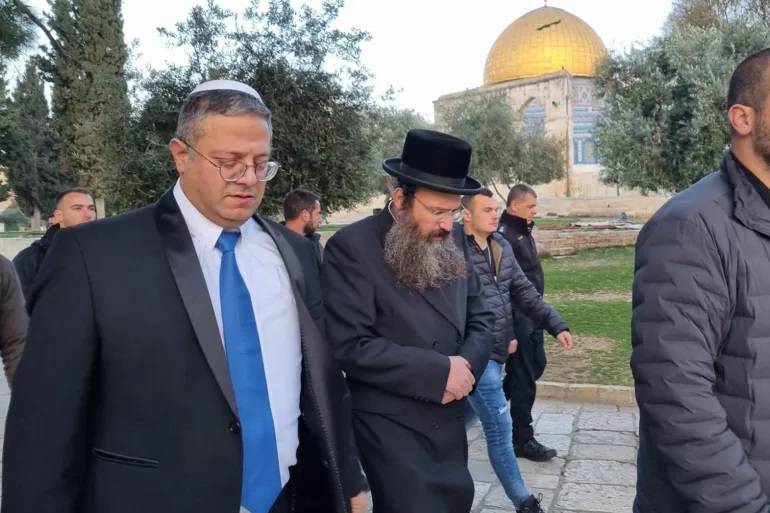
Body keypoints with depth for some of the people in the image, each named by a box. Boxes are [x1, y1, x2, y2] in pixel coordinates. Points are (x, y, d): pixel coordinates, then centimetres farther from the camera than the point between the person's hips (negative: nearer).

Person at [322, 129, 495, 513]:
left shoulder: (451, 242, 4)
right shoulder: (351, 247, -16)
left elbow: (480, 317, 9)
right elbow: (351, 346, -22)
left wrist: (467, 364, -12)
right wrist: (440, 371, -21)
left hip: (449, 420, 7)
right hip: (392, 427, -6)